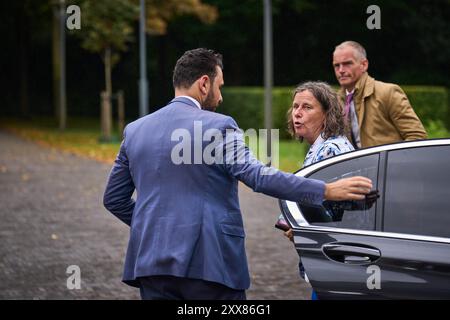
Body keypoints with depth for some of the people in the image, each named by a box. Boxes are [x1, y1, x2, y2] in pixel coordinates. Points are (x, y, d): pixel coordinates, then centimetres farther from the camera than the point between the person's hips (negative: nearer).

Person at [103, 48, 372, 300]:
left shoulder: (135, 130, 10)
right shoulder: (218, 127, -7)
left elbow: (113, 198, 15)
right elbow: (258, 176, -18)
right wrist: (326, 191, -16)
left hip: (151, 260, 5)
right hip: (207, 263, -5)